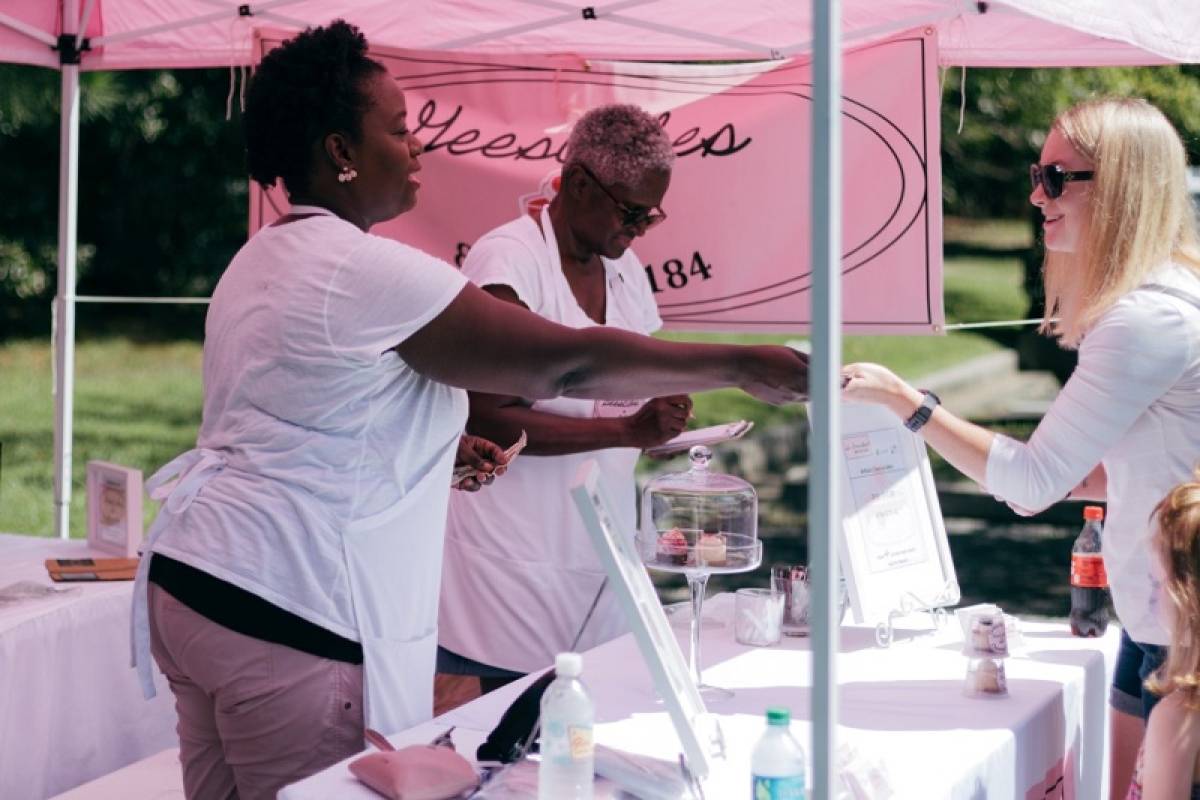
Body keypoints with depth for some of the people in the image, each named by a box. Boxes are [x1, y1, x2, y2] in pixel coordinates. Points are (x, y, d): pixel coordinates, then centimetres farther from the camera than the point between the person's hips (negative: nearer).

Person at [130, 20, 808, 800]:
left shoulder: (260, 262, 14)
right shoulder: (369, 272, -16)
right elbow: (568, 362, -16)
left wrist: (435, 447, 17)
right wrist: (742, 367, -8)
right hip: (284, 612, -10)